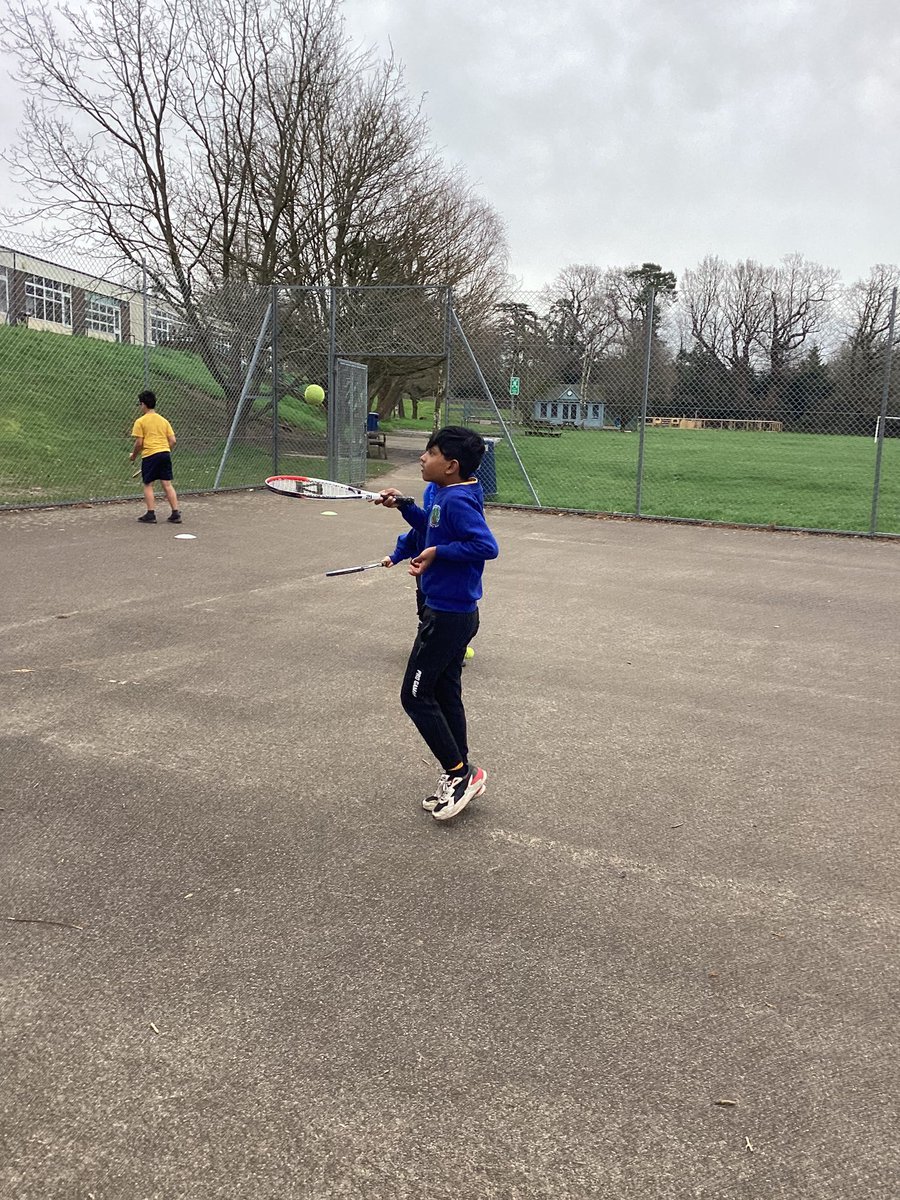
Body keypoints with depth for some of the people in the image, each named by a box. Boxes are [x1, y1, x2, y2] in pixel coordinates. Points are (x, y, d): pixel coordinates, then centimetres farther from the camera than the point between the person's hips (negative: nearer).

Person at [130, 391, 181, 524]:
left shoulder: (140, 421, -2)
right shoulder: (164, 420, 13)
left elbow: (139, 443, -6)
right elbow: (172, 440, 9)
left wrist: (133, 455, 10)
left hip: (150, 454, -5)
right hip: (165, 453, 5)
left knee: (148, 485, 5)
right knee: (167, 484, 6)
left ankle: (151, 514, 2)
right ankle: (176, 513, 3)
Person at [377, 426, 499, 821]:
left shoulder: (457, 501, -21)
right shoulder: (442, 494, 9)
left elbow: (486, 545, -29)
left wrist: (438, 553, -24)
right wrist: (403, 506, 13)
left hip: (447, 616, -10)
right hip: (455, 612, 10)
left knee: (416, 695, -1)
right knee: (445, 694, 16)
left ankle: (460, 771, 8)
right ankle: (458, 778, 26)